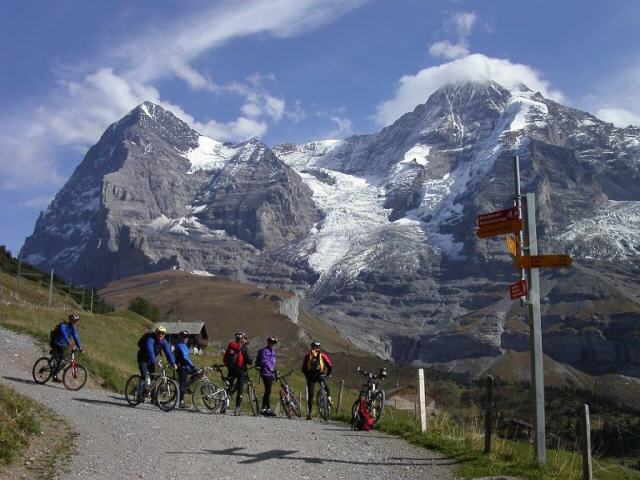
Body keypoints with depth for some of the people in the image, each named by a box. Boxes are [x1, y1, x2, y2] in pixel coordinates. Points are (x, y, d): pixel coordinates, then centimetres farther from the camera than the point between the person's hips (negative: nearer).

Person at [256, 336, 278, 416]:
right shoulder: (264, 351, -9)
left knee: (267, 392, 11)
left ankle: (263, 409, 16)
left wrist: (274, 373, 26)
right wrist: (269, 368, -39)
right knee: (268, 391, -13)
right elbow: (264, 361, -25)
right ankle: (268, 409, -13)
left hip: (271, 374, 9)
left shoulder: (273, 351, 20)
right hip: (266, 373, -9)